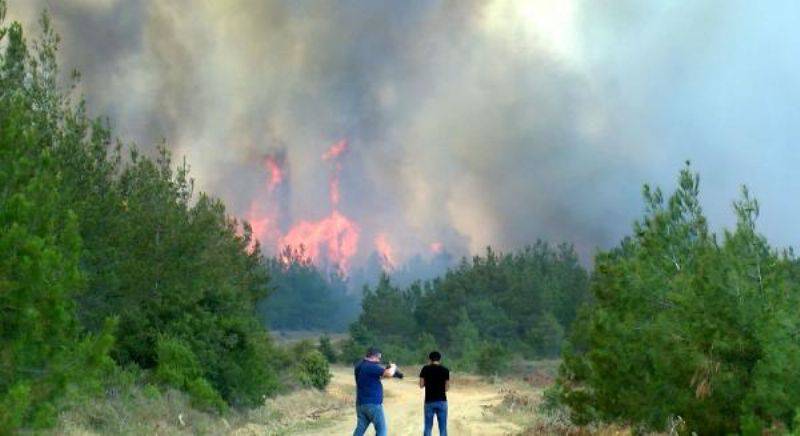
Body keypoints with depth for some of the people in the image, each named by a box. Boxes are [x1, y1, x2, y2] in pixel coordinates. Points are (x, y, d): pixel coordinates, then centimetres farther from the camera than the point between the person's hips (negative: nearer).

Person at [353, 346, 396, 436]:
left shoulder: (359, 366, 12)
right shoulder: (371, 366, -17)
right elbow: (389, 374, -23)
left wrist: (386, 369, 10)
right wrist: (393, 367, -1)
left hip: (361, 403, 8)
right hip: (373, 403, -8)